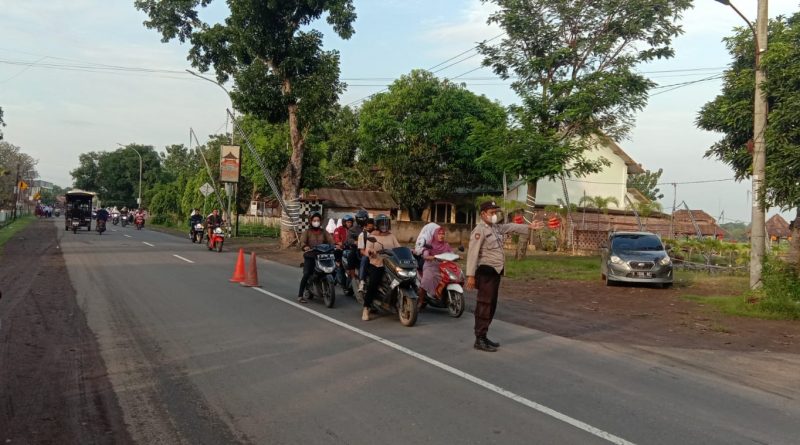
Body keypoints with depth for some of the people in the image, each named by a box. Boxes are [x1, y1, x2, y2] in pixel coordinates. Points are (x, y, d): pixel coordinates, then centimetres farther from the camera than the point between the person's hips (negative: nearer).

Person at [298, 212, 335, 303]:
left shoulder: (324, 232, 17)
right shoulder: (307, 232, 9)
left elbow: (330, 240, 2)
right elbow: (302, 241, -8)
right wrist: (305, 247, -31)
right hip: (310, 256, -3)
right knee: (306, 274, -17)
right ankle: (300, 295, -11)